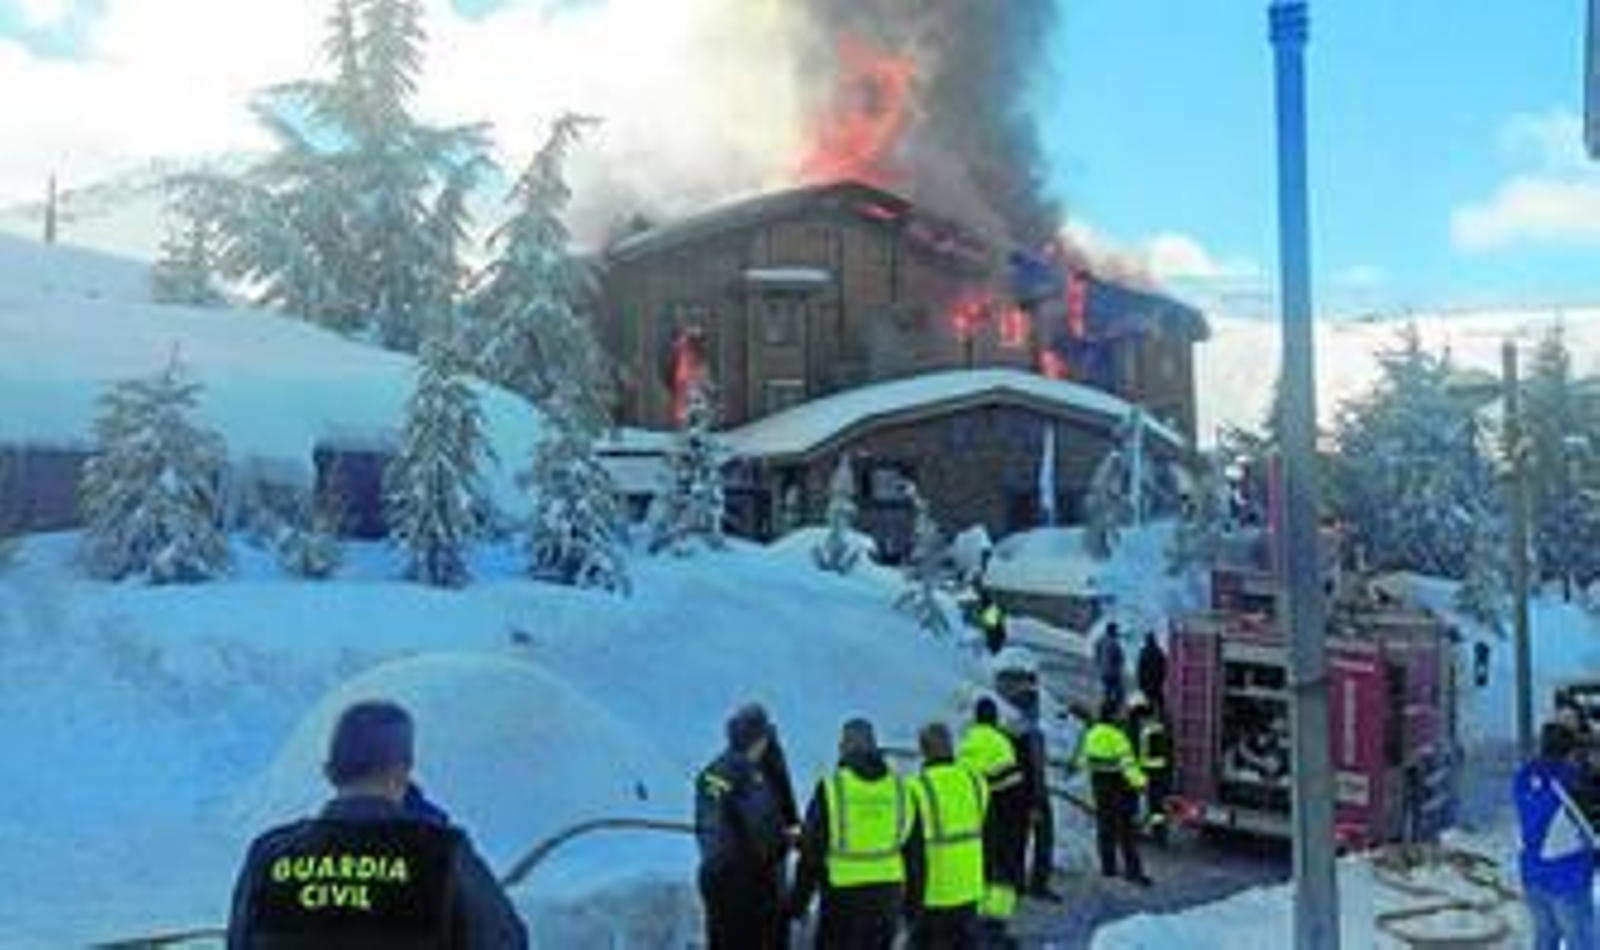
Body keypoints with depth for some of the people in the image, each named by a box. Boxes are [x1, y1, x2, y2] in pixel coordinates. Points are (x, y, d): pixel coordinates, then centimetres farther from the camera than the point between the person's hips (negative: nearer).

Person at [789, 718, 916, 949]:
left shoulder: (831, 788, -10)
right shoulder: (899, 788, 1)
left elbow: (811, 852, -6)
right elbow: (914, 851, 7)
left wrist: (798, 904, 4)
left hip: (843, 898, -4)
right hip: (888, 900, 4)